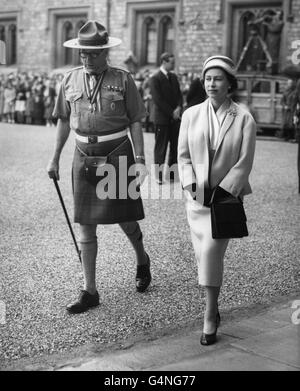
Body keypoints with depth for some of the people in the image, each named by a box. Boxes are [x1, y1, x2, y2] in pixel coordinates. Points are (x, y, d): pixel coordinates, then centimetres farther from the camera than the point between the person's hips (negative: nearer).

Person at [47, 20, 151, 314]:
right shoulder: (71, 80, 5)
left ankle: (142, 260, 40)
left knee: (125, 219, 7)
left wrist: (140, 160, -8)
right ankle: (90, 291, 12)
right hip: (84, 155, 3)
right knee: (86, 225, 4)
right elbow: (64, 121, 12)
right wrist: (55, 158, 10)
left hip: (117, 153, -3)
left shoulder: (122, 80, -4)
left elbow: (135, 123, -2)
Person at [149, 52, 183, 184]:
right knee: (161, 148, 0)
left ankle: (172, 173, 13)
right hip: (162, 118, -6)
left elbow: (179, 94, 15)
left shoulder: (173, 77, 14)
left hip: (175, 118, 7)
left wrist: (179, 108, -5)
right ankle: (159, 175, 7)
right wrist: (171, 113, -13)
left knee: (176, 146, 6)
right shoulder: (155, 78, -8)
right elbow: (158, 100, -13)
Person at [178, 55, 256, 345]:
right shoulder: (191, 115, 5)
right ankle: (212, 308, 27)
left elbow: (244, 162, -6)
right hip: (197, 195, 4)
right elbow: (183, 155, 7)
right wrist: (191, 185, -6)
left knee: (211, 251, -16)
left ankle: (210, 319, -7)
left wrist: (223, 191, -13)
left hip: (226, 196, -3)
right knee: (203, 253, 8)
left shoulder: (244, 119, -4)